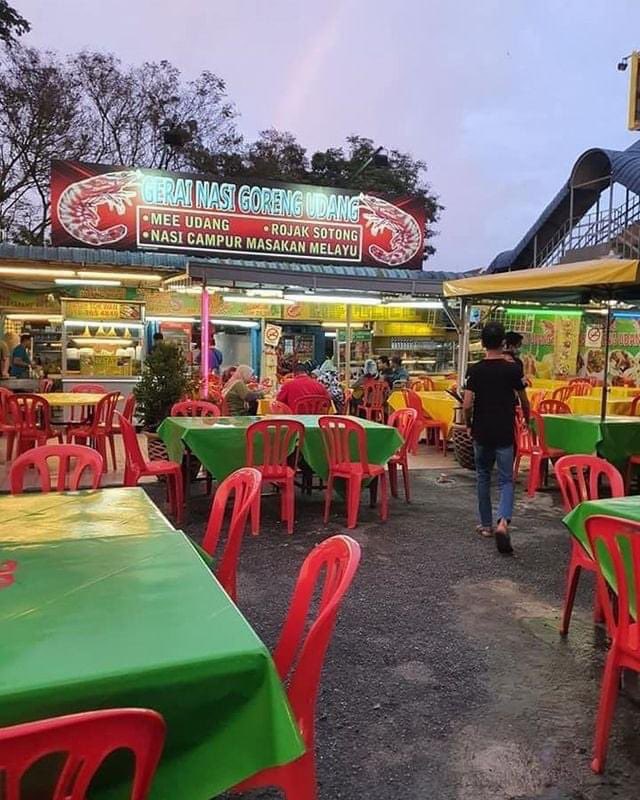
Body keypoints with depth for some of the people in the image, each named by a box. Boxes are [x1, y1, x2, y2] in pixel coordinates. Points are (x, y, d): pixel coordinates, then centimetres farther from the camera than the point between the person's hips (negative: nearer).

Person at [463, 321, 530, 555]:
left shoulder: (475, 370, -6)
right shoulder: (514, 369, -5)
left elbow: (467, 405, -11)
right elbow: (524, 401, 5)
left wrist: (468, 425, 8)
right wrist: (527, 419, 24)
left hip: (481, 432, 1)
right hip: (505, 433, -1)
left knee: (483, 478, 17)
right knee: (506, 480, 3)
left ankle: (486, 524, 24)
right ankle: (503, 522, -19)